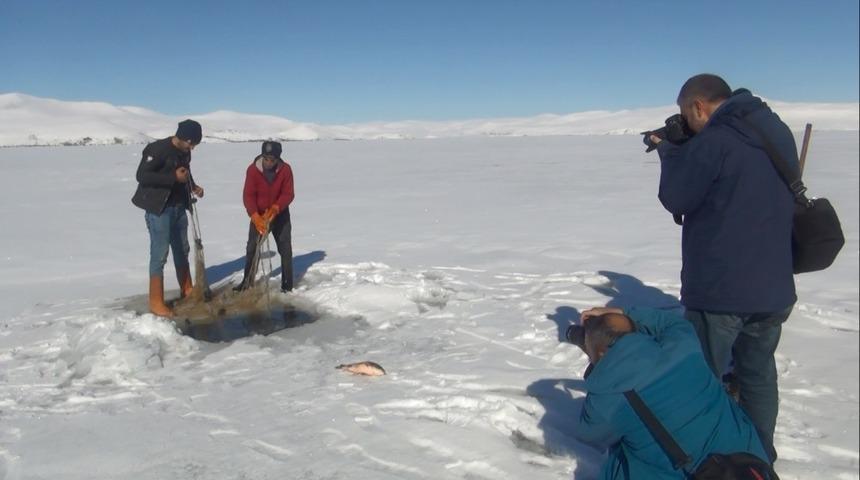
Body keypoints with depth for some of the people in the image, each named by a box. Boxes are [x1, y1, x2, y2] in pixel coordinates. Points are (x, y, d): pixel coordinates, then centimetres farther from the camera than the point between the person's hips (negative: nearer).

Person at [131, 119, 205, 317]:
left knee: (182, 250, 17)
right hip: (158, 209, -8)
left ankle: (187, 290, 32)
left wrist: (193, 186, 3)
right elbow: (142, 176, -22)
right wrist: (174, 177, -25)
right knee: (160, 254, -6)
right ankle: (156, 302, 2)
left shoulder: (185, 152, 6)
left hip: (179, 207, 8)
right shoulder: (157, 149, -18)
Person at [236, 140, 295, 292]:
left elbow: (288, 194, -15)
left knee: (285, 249, 1)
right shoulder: (253, 169, -19)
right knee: (252, 248, 3)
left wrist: (275, 208, -32)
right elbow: (248, 195, -21)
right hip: (259, 215, 0)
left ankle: (287, 283, 10)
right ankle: (247, 281, 15)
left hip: (280, 214, 0)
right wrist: (255, 217, -34)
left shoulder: (285, 170, -18)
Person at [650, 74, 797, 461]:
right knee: (759, 375, 21)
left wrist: (669, 151, 5)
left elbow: (675, 198, -10)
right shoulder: (779, 133, 7)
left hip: (719, 290, -7)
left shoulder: (712, 142, -18)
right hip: (772, 287, 8)